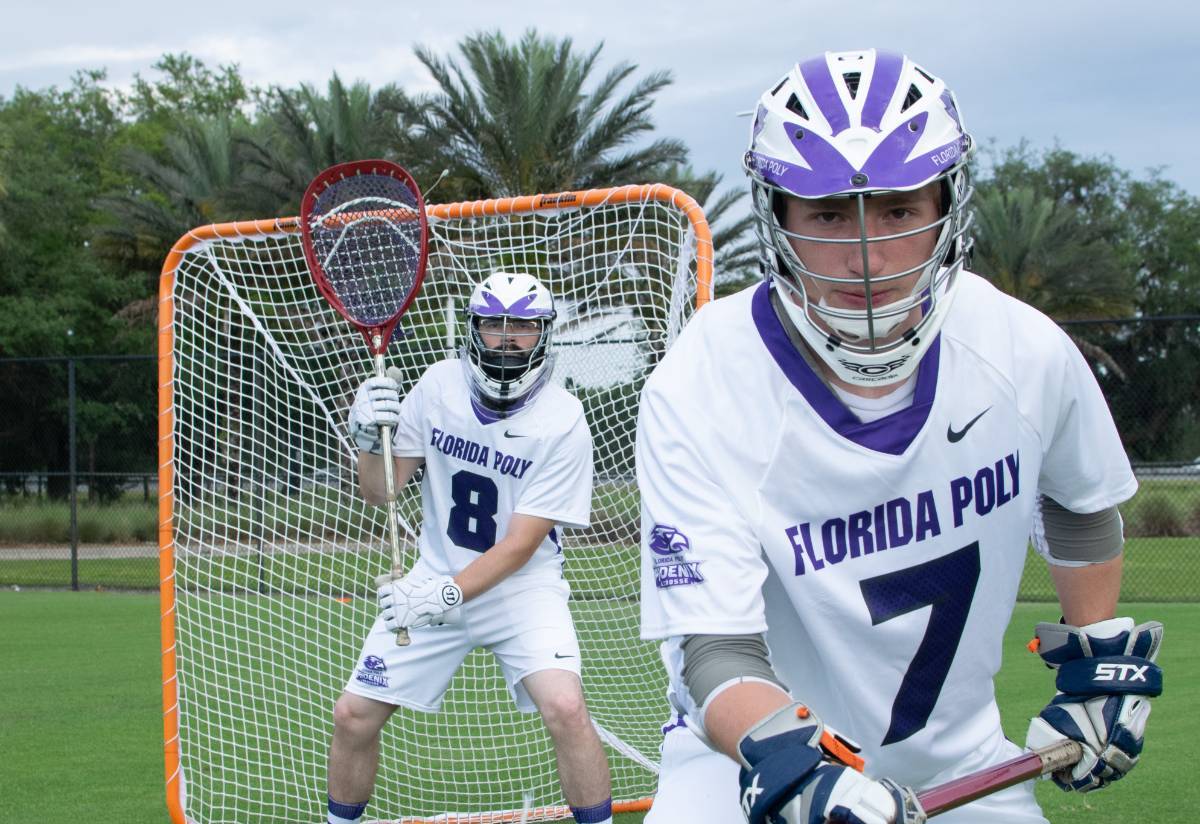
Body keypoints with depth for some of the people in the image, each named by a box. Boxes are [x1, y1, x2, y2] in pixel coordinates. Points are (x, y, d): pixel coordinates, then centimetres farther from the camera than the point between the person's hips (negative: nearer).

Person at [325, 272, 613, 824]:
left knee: (564, 708, -26)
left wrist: (448, 595, -31)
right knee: (353, 716, 0)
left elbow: (520, 545, -19)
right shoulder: (440, 385, -6)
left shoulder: (561, 422, -18)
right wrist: (369, 437, -22)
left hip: (522, 588, -4)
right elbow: (379, 492, -2)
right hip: (435, 580, 4)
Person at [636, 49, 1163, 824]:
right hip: (755, 752, -3)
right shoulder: (698, 390, -23)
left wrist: (1104, 665, 11)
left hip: (961, 761, 4)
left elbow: (1080, 504, 12)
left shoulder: (1026, 353, -11)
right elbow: (716, 649, -27)